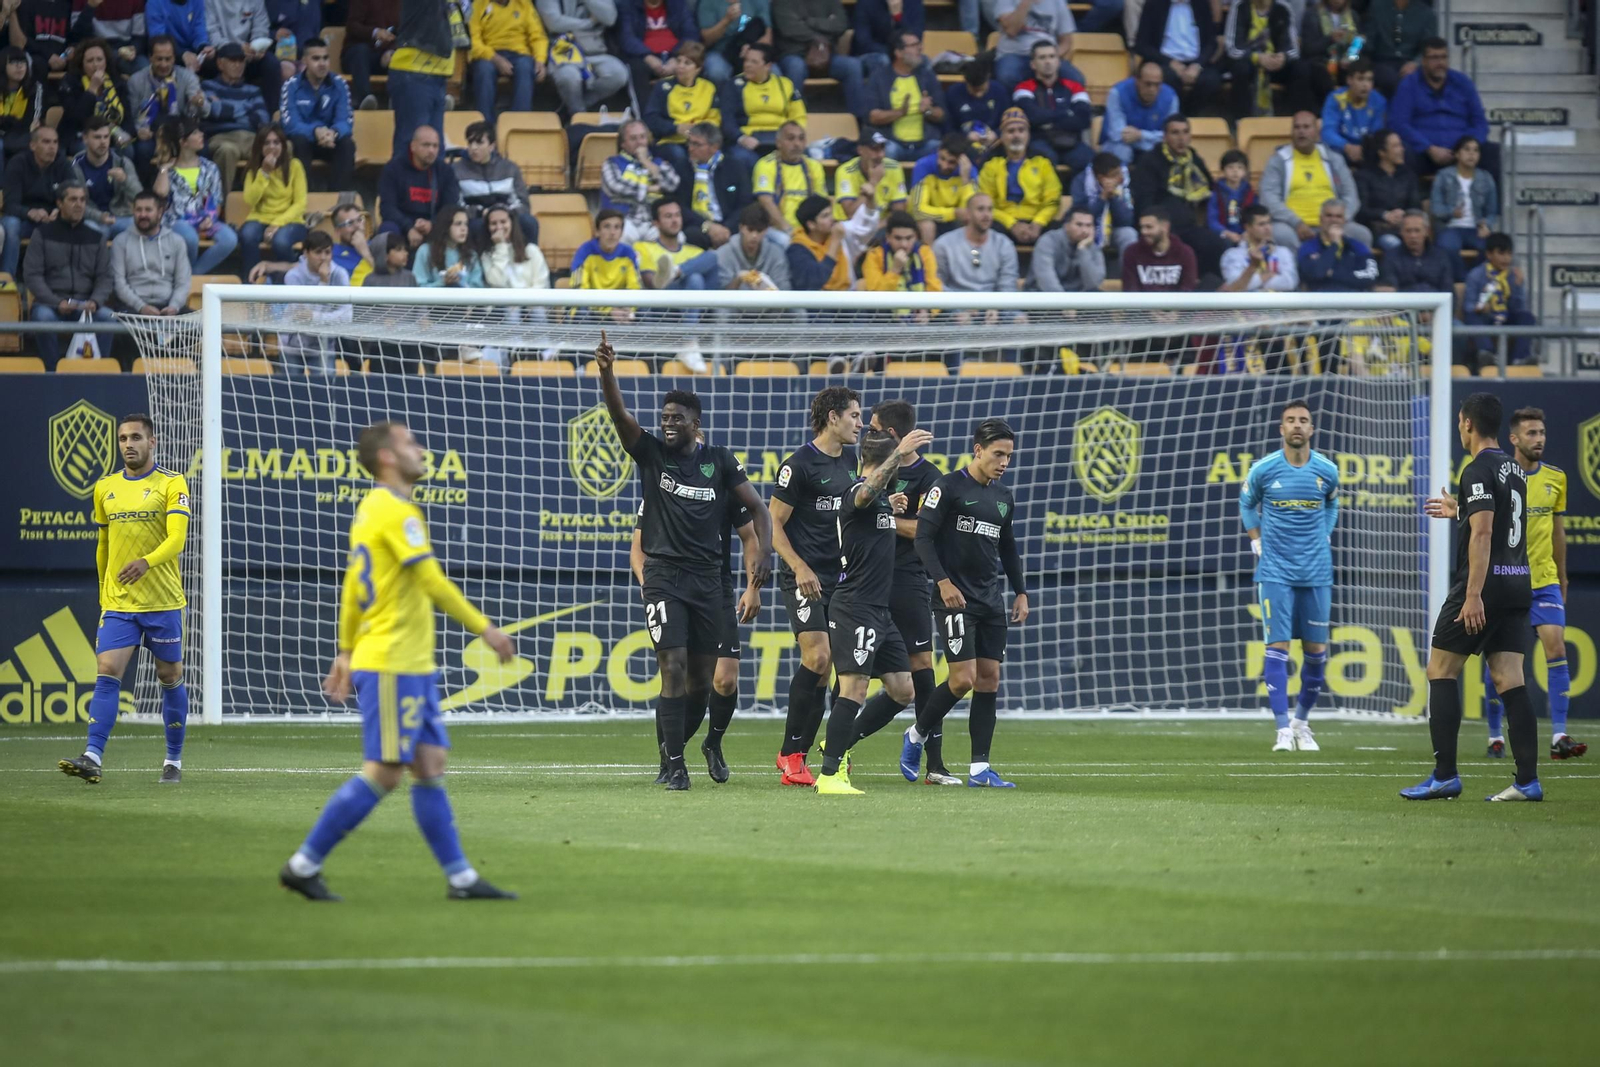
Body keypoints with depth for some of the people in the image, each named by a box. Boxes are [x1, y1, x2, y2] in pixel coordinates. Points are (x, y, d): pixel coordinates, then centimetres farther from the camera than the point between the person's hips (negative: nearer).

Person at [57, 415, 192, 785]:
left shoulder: (171, 484, -4)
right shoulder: (105, 488, 10)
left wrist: (147, 562, -34)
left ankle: (174, 760, 20)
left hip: (163, 601, -3)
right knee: (106, 674, -12)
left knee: (170, 678, 7)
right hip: (117, 602, 3)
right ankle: (93, 758, -21)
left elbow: (177, 538, -16)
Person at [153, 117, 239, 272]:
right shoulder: (169, 169, 7)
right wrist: (164, 167, -2)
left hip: (204, 220, 3)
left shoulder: (209, 168, 14)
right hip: (176, 221, -3)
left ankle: (194, 273, -14)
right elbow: (160, 192, -13)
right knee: (190, 237, -39)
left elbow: (216, 201, 11)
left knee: (230, 239, -28)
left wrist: (211, 218, -9)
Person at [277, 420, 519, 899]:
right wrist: (485, 629, -15)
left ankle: (461, 877, 7)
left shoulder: (372, 509, 15)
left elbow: (352, 588, 20)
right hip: (391, 664, -10)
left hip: (412, 663, 10)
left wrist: (346, 652, 24)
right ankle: (304, 864, -3)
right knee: (383, 773, -7)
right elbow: (434, 584, -19)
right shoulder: (396, 511, -15)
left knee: (430, 766, 7)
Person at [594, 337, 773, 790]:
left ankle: (670, 735, 32)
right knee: (673, 669, -13)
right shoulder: (651, 453, 1)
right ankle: (674, 766, -9)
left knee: (702, 680, 6)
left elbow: (757, 507, 6)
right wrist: (606, 373, -32)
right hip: (664, 577, -3)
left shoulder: (719, 461, 6)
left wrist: (763, 552, -11)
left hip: (707, 577, 3)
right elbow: (619, 415, -15)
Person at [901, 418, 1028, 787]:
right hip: (955, 600, -7)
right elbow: (923, 537, -10)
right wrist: (943, 582, -20)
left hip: (991, 601, 7)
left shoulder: (1004, 498, 15)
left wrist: (1021, 592, 15)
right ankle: (917, 735, 10)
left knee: (989, 679, 0)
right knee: (963, 679, -13)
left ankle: (979, 768, 2)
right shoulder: (949, 487, -7)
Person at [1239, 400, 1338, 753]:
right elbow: (1246, 503, 15)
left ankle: (1302, 723, 22)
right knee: (1277, 647, -10)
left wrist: (1324, 537, 11)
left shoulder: (1327, 470, 0)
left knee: (1316, 651, 4)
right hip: (1275, 572, -2)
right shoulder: (1263, 470, -4)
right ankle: (1283, 730, -10)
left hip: (1316, 572, 2)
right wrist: (1257, 542, 7)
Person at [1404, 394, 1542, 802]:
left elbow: (1482, 534, -20)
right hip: (1518, 583, 8)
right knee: (1509, 680, 4)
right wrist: (1460, 511, 40)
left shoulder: (1479, 471, -12)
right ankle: (1528, 780, -4)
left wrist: (1473, 595, -23)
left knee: (1441, 671, 1)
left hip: (1485, 583, -8)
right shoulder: (1514, 470, 15)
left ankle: (1445, 776, -3)